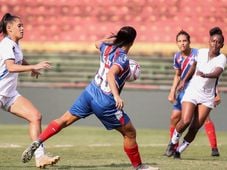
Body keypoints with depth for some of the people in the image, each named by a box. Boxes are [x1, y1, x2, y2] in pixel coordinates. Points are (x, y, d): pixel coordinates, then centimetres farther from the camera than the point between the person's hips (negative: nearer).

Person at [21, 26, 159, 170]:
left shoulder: (107, 48, 4)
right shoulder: (123, 59, -17)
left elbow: (98, 43, 29)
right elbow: (111, 74, -34)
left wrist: (113, 39, 33)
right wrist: (117, 96, -43)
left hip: (90, 92, 7)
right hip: (105, 103, -7)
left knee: (64, 120, 14)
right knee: (130, 133, 8)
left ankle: (37, 143, 1)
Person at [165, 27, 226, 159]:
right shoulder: (201, 52, 0)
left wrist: (205, 75, -45)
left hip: (207, 97, -1)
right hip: (192, 91, 1)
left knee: (195, 127, -6)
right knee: (185, 121, -17)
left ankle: (179, 150, 11)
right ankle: (173, 143, 7)